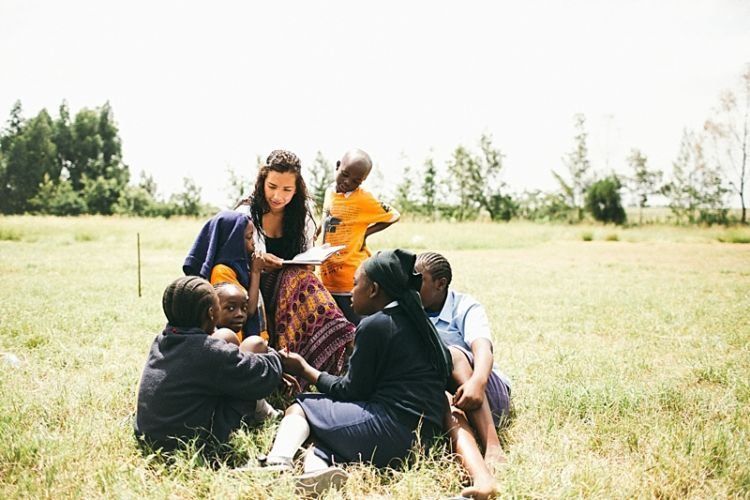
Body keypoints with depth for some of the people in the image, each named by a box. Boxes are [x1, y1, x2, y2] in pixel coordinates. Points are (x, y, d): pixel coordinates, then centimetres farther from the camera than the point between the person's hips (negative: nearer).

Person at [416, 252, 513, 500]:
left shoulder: (466, 308, -4)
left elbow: (483, 348, -24)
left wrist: (477, 382, -46)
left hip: (487, 397, -1)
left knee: (452, 354, -31)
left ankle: (493, 449, -42)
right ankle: (482, 479, -64)